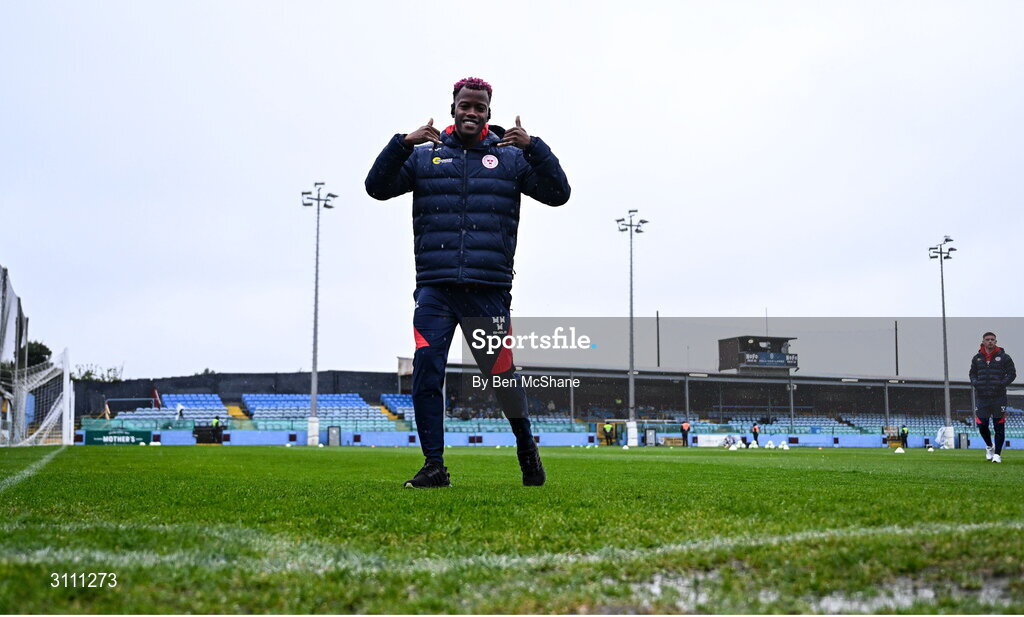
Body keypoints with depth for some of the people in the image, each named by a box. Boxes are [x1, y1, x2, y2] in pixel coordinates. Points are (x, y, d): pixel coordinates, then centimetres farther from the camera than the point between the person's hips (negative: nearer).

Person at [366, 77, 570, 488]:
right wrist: (402, 144, -11)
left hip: (489, 291, -1)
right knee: (425, 374, -7)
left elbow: (557, 194, 2)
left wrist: (534, 148, -11)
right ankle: (434, 466, 4)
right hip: (434, 289, 1)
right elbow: (377, 187, 3)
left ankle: (526, 447, 29)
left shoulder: (510, 157, 10)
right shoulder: (424, 155, 11)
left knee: (502, 374, 4)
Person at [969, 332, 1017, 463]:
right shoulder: (977, 358, 10)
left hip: (999, 397, -2)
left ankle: (997, 454, 6)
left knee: (999, 426, -2)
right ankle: (989, 446, 28)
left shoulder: (1003, 357, 1)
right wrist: (975, 383, 0)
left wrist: (1002, 384, -12)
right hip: (982, 397, 3)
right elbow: (972, 373, 19)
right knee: (981, 425, 1)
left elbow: (1012, 373, 3)